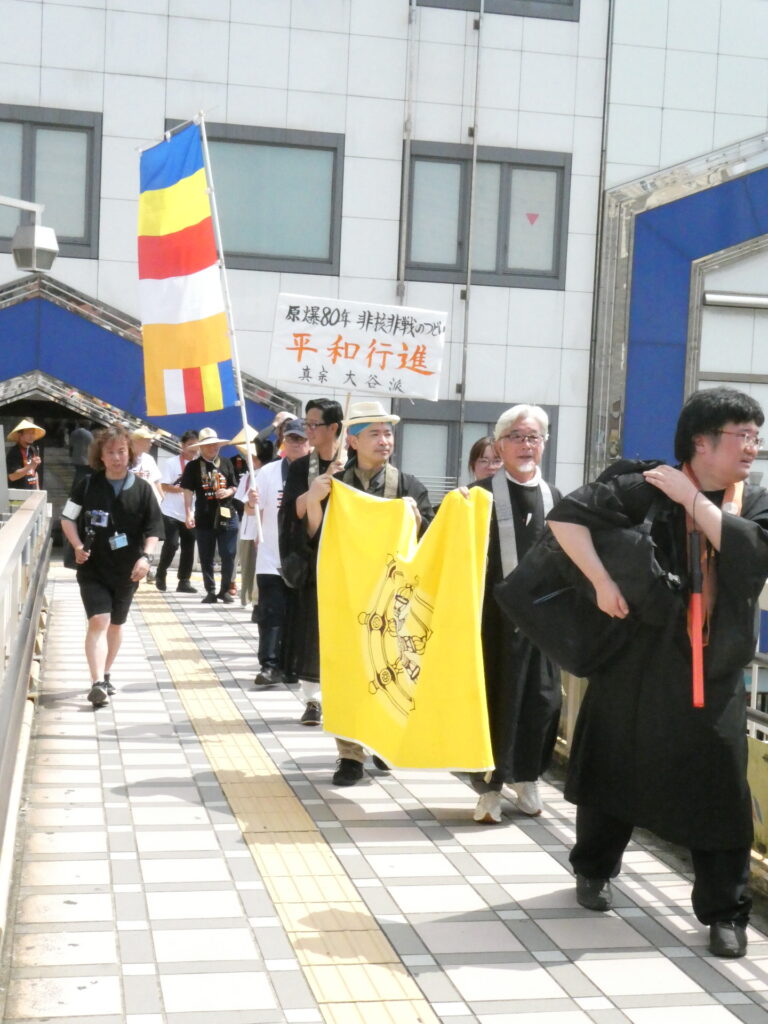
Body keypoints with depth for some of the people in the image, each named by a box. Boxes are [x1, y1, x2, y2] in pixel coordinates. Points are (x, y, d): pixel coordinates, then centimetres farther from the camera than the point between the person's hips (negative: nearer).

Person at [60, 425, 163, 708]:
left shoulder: (141, 489, -4)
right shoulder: (88, 485, -3)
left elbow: (153, 529, -3)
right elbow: (67, 518, 6)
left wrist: (146, 557, -18)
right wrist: (78, 546, -8)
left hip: (127, 570, 2)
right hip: (93, 567, -2)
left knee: (116, 624, 15)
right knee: (98, 621, -15)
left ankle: (105, 675, 33)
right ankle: (97, 683, -21)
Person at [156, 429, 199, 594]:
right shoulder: (171, 462, -4)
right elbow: (165, 486, -8)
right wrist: (183, 489, -21)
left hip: (190, 513, 4)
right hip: (171, 512, -4)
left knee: (188, 546, 4)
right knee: (171, 544, -8)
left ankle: (184, 581, 10)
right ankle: (161, 575, 13)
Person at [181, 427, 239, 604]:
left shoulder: (226, 463, 8)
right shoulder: (193, 467, 1)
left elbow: (234, 487, 14)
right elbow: (188, 492, -4)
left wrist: (228, 492, -9)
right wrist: (189, 514, -14)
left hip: (227, 516, 1)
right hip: (204, 519, -1)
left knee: (228, 556, 1)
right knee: (206, 558, 6)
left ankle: (225, 590, 14)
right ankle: (210, 591, 15)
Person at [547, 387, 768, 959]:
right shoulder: (648, 489, -9)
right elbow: (567, 516, -13)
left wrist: (692, 498, -16)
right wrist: (602, 581, -17)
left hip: (715, 674, 2)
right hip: (638, 665, -2)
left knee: (721, 789, -1)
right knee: (615, 768, 13)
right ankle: (595, 869, 38)